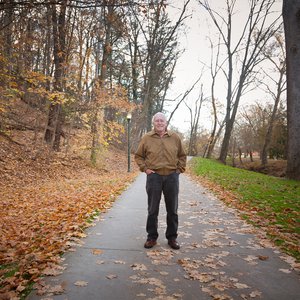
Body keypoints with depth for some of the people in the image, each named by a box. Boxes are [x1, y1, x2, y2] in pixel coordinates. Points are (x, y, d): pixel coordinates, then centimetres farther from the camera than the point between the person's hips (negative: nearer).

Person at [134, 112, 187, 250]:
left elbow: (182, 156, 13)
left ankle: (172, 237, 23)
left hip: (172, 177, 1)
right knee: (152, 210, 8)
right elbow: (138, 156, 8)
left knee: (172, 210, 9)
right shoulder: (146, 138, 0)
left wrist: (179, 170, 3)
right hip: (154, 177, -1)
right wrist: (145, 169, -2)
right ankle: (152, 237, 22)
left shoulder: (175, 137, 4)